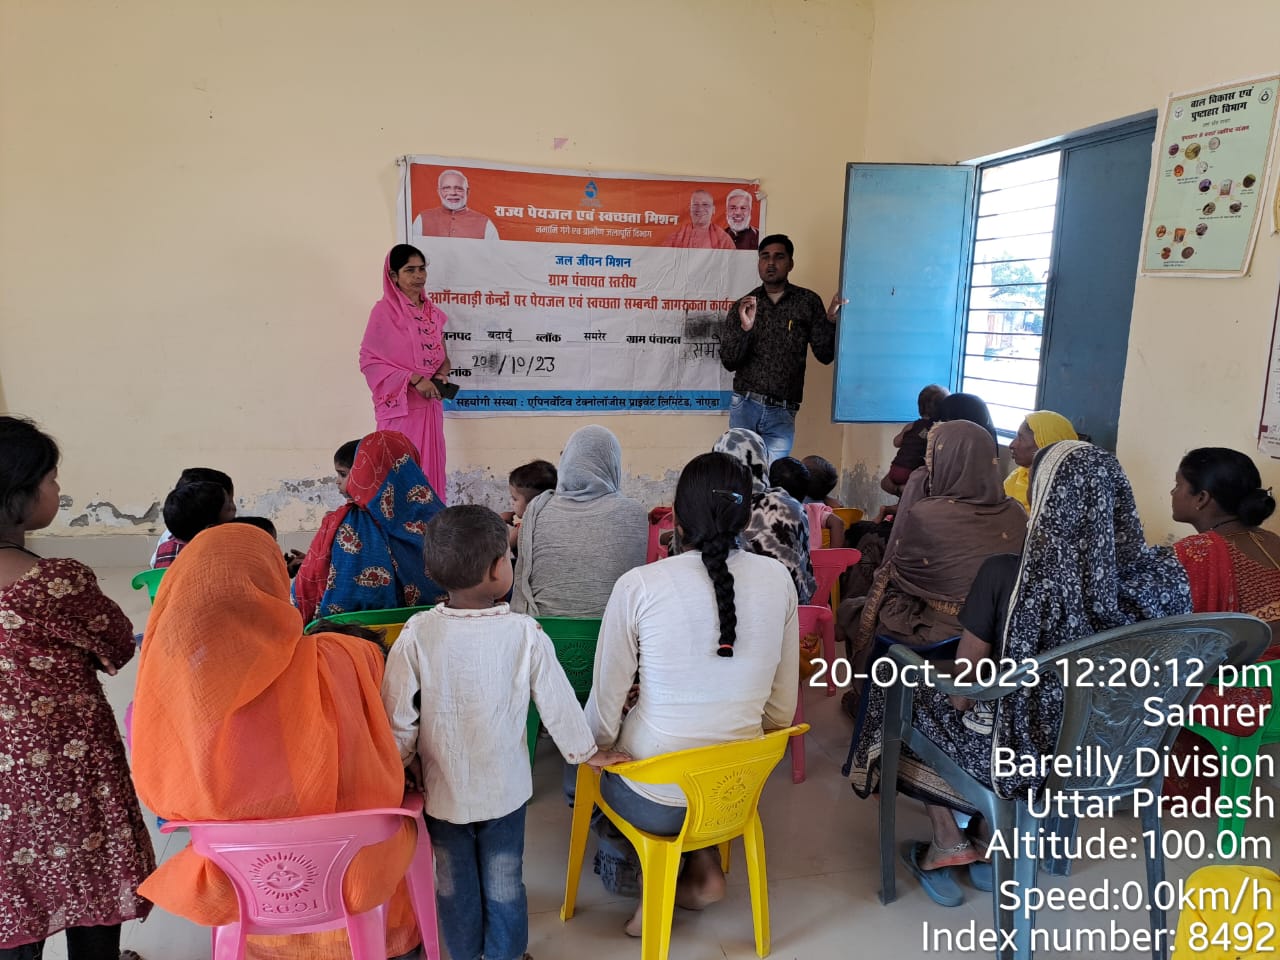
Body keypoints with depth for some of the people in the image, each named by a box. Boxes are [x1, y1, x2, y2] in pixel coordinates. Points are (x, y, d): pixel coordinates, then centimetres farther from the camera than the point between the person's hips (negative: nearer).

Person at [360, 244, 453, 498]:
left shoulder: (433, 312, 12)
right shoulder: (385, 311, -7)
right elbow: (370, 360, -11)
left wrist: (442, 374, -3)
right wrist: (414, 379, -18)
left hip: (430, 404, 6)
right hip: (400, 406, -6)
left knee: (431, 467, 8)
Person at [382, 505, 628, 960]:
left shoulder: (417, 634, -18)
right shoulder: (526, 633, -19)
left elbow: (398, 717, -12)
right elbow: (557, 703, -8)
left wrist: (401, 767, 6)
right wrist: (588, 752, 8)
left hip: (443, 791, 1)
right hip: (504, 790, -1)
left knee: (455, 883, 21)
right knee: (504, 883, 18)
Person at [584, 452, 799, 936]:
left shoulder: (639, 585, -17)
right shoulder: (778, 579, -7)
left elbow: (603, 718, -9)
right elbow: (781, 711, 0)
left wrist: (597, 745, 12)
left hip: (654, 799, -3)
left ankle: (646, 875, 17)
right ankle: (704, 868, 20)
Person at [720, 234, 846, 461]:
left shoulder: (808, 302, 5)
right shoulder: (742, 307, 7)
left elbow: (825, 355, 4)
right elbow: (729, 362, 1)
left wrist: (831, 321, -14)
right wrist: (744, 328, -15)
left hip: (782, 413, -1)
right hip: (745, 406, 1)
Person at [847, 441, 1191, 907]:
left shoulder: (1007, 576, -25)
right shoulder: (1159, 576, -13)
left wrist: (961, 700, 8)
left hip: (1025, 754, -5)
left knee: (906, 693, 21)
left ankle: (948, 841, 25)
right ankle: (991, 832, 30)